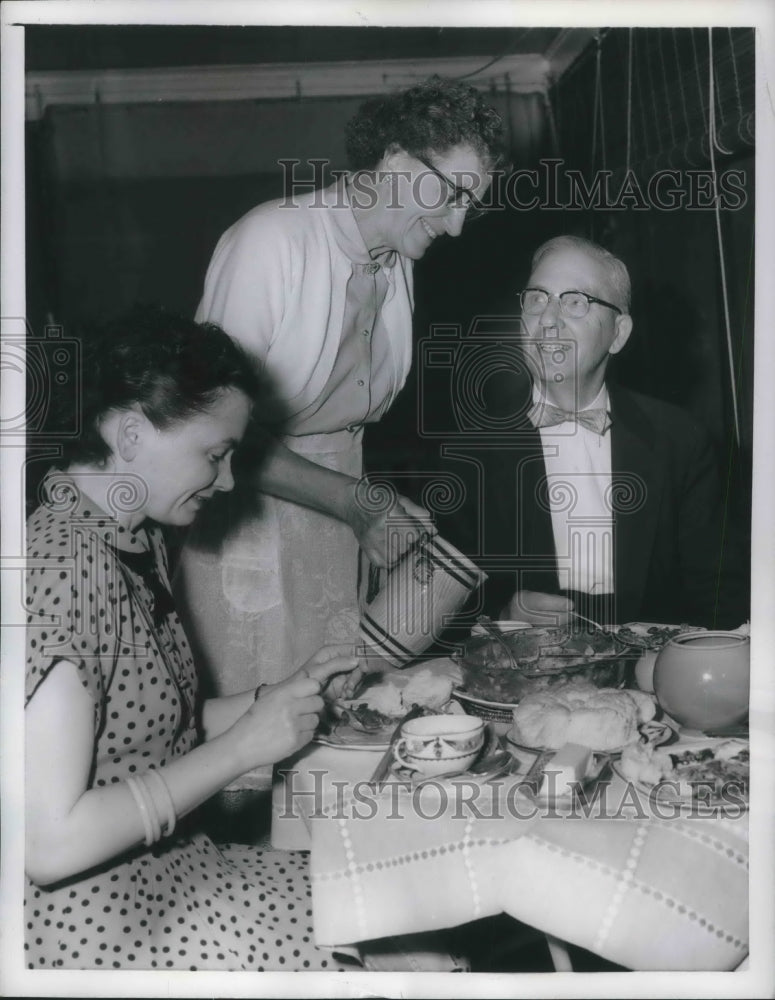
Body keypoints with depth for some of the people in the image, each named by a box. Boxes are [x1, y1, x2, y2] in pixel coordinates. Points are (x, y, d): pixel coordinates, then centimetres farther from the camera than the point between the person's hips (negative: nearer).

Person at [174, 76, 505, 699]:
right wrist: (358, 503, -18)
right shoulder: (271, 240, -16)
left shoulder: (398, 260, 9)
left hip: (341, 518, 7)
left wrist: (381, 505, 0)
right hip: (251, 515, -7)